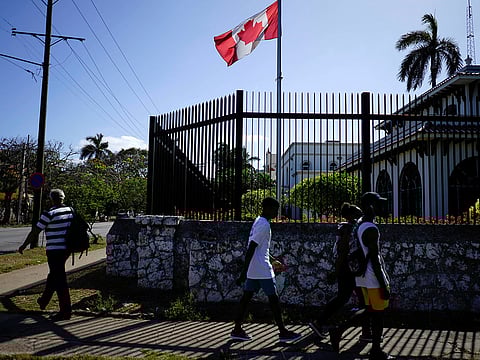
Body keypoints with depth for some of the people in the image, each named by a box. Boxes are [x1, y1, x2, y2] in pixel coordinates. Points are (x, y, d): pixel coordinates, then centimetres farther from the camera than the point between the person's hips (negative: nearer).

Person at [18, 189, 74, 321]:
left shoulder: (49, 214, -13)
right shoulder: (70, 211, 5)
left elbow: (35, 232, -7)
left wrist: (23, 246, 6)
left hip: (54, 250, -7)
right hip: (66, 249, 7)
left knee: (59, 280, -3)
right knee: (53, 275, 23)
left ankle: (66, 311, -1)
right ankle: (44, 301, 40)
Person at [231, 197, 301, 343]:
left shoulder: (258, 221, 13)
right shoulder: (264, 225, -18)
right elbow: (251, 249, -24)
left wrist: (274, 260, 30)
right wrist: (244, 272, -25)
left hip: (253, 269, 9)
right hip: (262, 270, -9)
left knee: (247, 296, 10)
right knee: (273, 298, 0)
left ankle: (237, 329, 15)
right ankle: (283, 332, 9)